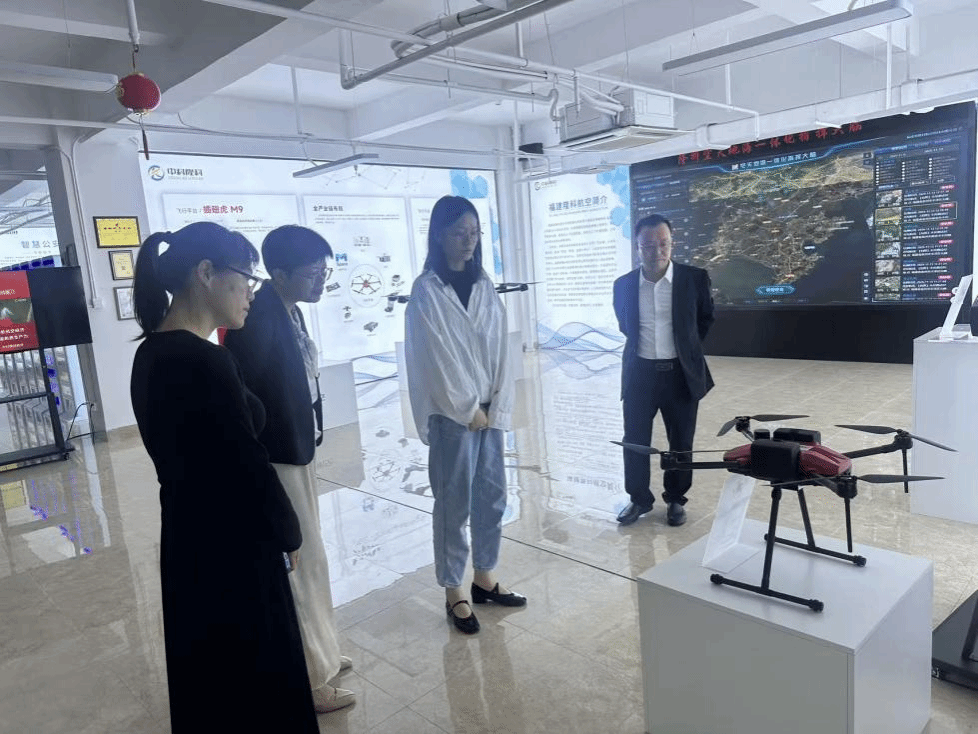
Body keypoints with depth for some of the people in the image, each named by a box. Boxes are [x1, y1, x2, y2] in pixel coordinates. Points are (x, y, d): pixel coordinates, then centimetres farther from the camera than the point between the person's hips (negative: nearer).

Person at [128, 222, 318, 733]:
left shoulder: (152, 353, 3)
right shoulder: (205, 362, -26)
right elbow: (249, 466, -22)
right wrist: (288, 533, -4)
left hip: (187, 541, 9)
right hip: (232, 551, -9)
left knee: (210, 679, 26)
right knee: (257, 683, 12)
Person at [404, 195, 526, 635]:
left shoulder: (483, 285, 8)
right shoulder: (426, 292, -10)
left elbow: (499, 348, 6)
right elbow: (436, 359, -13)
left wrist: (497, 407, -2)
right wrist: (468, 409, -8)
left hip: (489, 410, 6)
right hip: (451, 414, -6)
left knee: (492, 497, 13)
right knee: (454, 505, 4)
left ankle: (484, 579, 30)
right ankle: (454, 593, 20)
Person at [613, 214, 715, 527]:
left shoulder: (695, 278, -7)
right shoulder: (624, 284, -2)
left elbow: (706, 319, 11)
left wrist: (688, 346, 12)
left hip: (680, 373, -1)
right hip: (639, 374, 1)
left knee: (681, 443, 10)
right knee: (634, 441, 7)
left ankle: (676, 499, 29)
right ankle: (639, 499, 26)